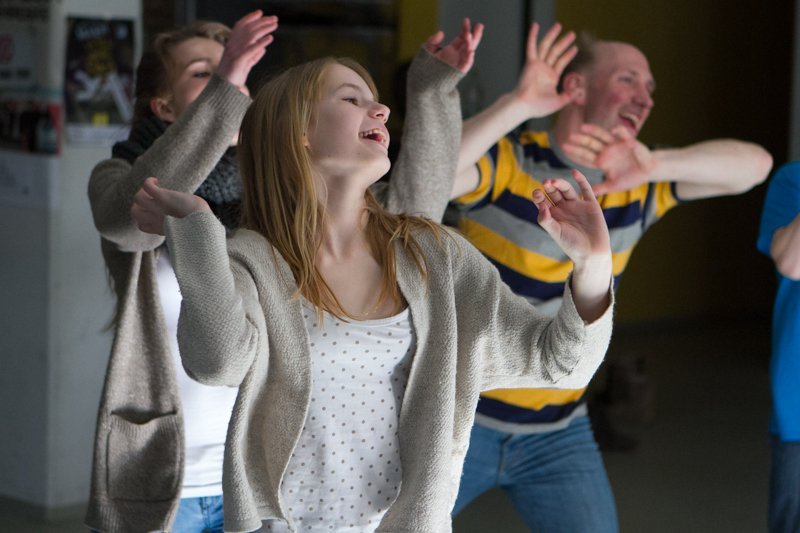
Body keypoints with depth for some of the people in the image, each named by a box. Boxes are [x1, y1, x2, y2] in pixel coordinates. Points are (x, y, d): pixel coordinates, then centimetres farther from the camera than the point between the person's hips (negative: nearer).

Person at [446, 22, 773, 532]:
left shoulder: (634, 183, 0)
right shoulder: (507, 163, -14)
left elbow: (756, 164, -13)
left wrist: (655, 165, -30)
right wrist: (516, 104, -40)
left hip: (559, 432, 4)